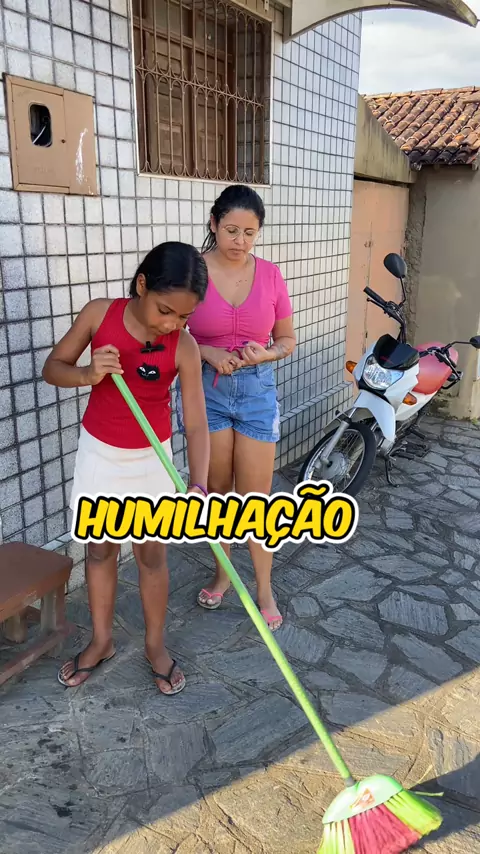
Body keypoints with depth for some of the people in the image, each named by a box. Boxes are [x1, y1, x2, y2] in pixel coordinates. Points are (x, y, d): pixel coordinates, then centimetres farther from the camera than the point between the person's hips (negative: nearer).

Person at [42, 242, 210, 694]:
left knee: (151, 554, 10)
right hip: (98, 452, 2)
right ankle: (101, 640, 35)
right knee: (100, 549, 15)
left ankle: (155, 644, 32)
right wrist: (87, 375, -27)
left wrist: (198, 486, -34)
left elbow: (196, 423, -20)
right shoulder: (99, 313, -15)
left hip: (151, 459, -1)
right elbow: (52, 367, -5)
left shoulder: (184, 347, -18)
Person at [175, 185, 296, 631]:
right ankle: (223, 572, 34)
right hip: (205, 389, 0)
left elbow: (287, 339, 7)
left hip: (257, 389, 1)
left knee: (256, 497, 4)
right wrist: (207, 353, -19)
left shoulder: (270, 275, -1)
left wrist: (266, 353, -14)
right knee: (216, 488, 12)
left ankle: (264, 589, 20)